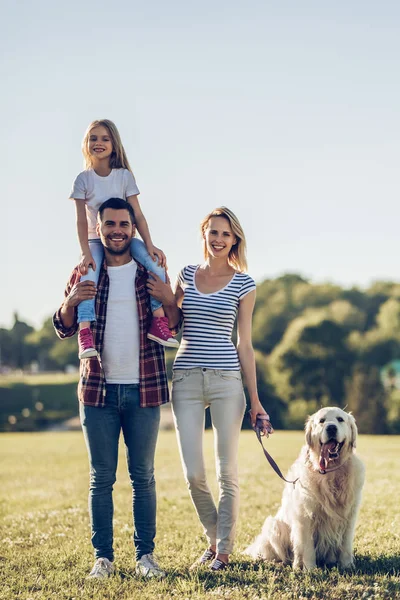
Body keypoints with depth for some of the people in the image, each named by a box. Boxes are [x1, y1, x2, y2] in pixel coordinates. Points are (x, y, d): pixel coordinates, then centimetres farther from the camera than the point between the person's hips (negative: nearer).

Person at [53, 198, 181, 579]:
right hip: (98, 390, 1)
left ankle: (145, 554, 13)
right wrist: (71, 301, -10)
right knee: (101, 477, 5)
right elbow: (64, 330, 10)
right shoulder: (84, 274, 6)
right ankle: (103, 556, 11)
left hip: (143, 390, 0)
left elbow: (172, 326, 2)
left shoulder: (150, 272, 4)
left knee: (143, 476, 6)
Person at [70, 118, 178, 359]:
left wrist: (150, 245, -16)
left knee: (156, 262, -24)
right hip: (96, 240, -1)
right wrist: (86, 253, -19)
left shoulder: (125, 175, -1)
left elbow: (137, 214, -5)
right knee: (89, 276, -30)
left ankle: (159, 319, -21)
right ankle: (85, 331, -34)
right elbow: (81, 220, -8)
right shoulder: (83, 179, -3)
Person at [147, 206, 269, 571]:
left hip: (226, 379, -2)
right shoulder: (186, 274, 11)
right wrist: (166, 300, -3)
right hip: (186, 379, 2)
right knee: (194, 475, 0)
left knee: (227, 471, 1)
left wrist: (255, 399, 3)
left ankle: (224, 550, 15)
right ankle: (214, 540, 23)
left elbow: (245, 343, 5)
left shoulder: (243, 284, 3)